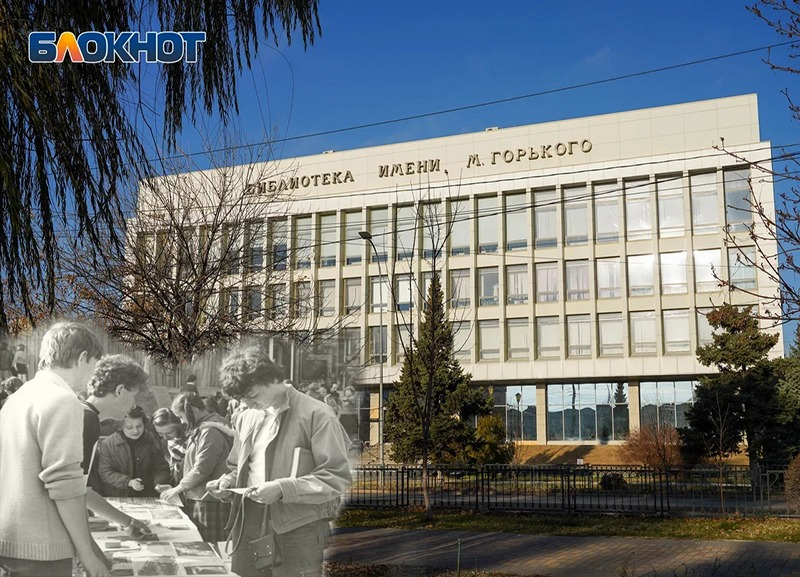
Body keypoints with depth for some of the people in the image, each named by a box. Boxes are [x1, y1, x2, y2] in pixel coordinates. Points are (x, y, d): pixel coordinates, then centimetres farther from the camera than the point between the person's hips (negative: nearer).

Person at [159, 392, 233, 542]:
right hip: (197, 499, 10)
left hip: (209, 502, -10)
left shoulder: (211, 432, -17)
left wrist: (178, 489, -8)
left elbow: (201, 469, -19)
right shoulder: (200, 429, 16)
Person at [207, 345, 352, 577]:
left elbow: (337, 478, -11)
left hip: (298, 532, -5)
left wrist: (282, 488, -20)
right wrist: (228, 482, 3)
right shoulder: (245, 419, 13)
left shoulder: (316, 415, -9)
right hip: (248, 529, 6)